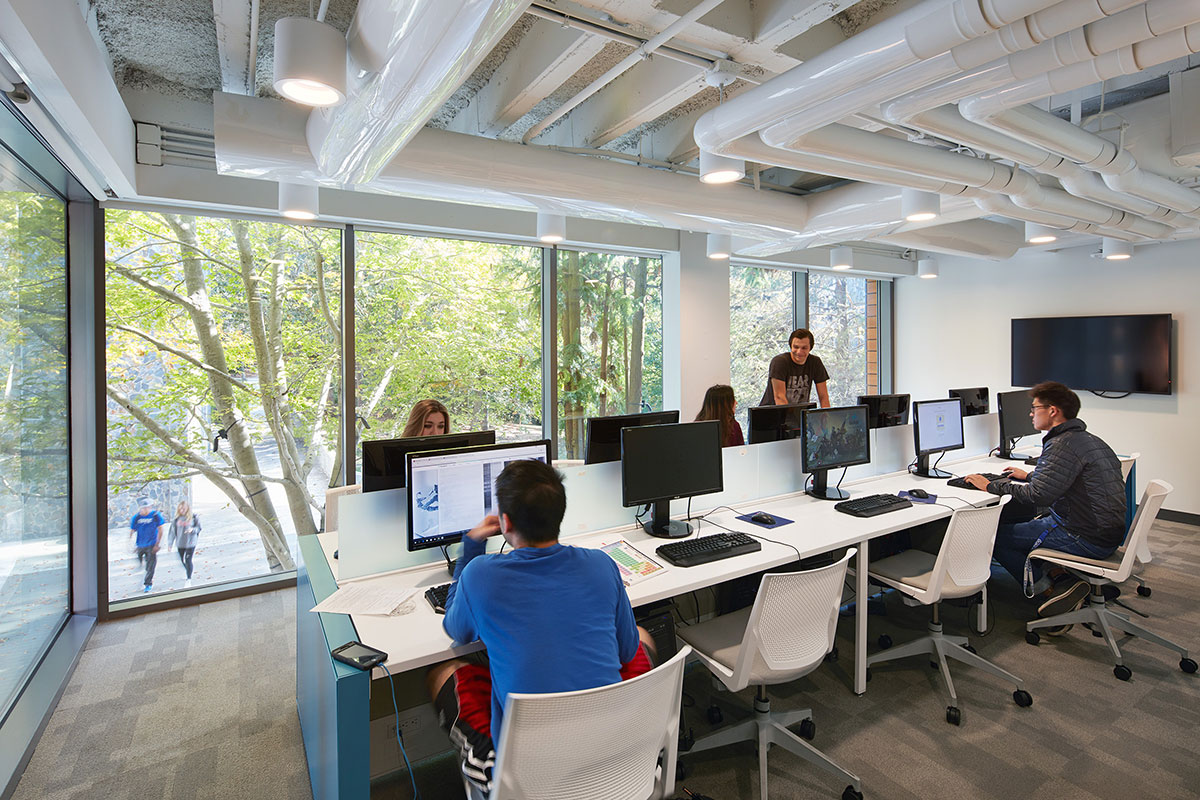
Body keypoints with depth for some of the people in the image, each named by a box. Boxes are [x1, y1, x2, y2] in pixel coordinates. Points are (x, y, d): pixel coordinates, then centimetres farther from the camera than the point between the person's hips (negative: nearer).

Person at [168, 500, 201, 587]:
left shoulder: (193, 517, -5)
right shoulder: (177, 519, 0)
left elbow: (198, 528, -2)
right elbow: (173, 531, 4)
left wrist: (192, 529, -24)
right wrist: (170, 543, 2)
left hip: (190, 543, -3)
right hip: (180, 544, 3)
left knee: (188, 561, -7)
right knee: (182, 560, 14)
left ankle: (189, 579, 3)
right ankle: (187, 572, 42)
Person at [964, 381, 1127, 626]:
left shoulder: (1063, 445, -19)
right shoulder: (1089, 439, 12)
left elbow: (1038, 496, -27)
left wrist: (991, 486, -17)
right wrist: (1030, 475, 34)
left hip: (1085, 539, -10)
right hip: (1109, 535, 10)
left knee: (997, 536, -7)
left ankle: (1049, 590, -2)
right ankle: (1062, 580, 10)